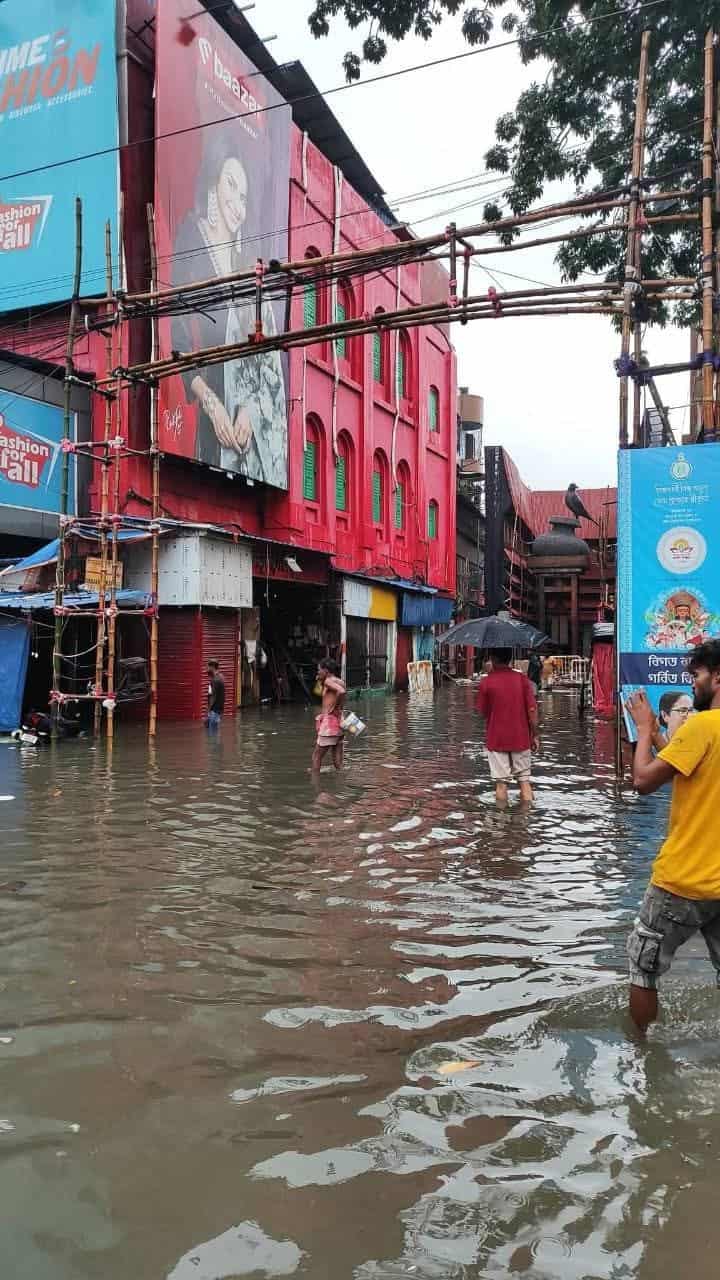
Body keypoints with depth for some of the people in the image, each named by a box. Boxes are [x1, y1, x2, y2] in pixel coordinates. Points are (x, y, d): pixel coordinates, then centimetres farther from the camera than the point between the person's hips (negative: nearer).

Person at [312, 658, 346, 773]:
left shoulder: (329, 681, -10)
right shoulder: (339, 681, 15)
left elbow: (341, 691, -29)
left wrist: (334, 707, -18)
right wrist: (320, 682, 16)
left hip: (329, 723, -8)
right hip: (338, 723, 8)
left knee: (316, 757, 0)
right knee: (338, 761, 9)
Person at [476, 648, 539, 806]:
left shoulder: (486, 683, -8)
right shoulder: (522, 679, -4)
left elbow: (483, 712, 0)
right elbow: (532, 709, -6)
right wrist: (535, 735, 1)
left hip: (496, 739, -1)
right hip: (521, 738, 1)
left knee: (501, 782, 5)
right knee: (524, 778, 11)